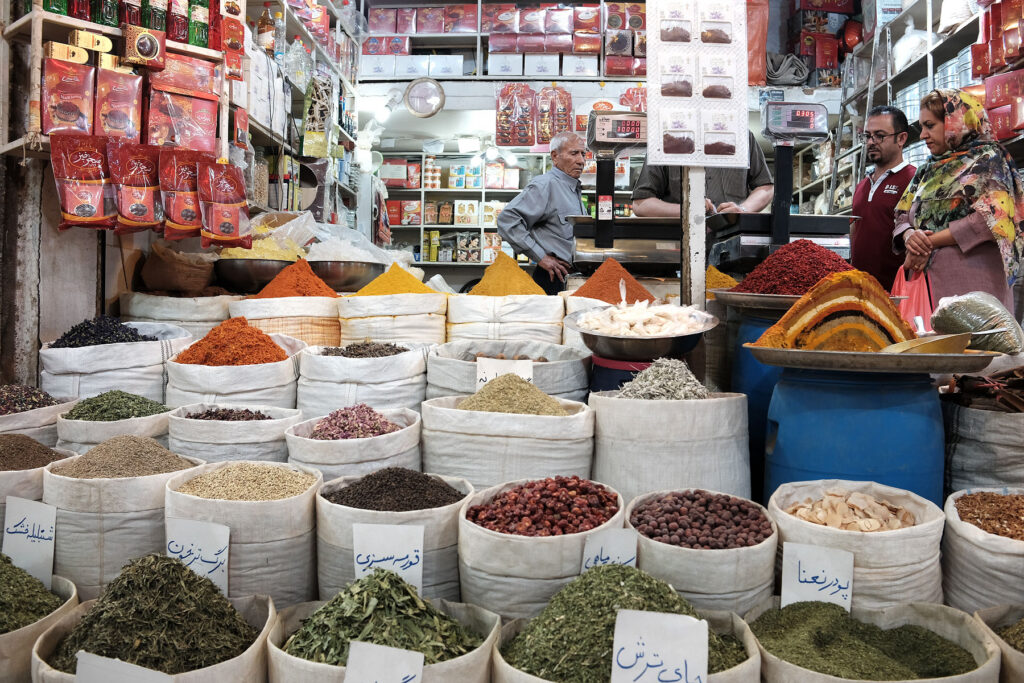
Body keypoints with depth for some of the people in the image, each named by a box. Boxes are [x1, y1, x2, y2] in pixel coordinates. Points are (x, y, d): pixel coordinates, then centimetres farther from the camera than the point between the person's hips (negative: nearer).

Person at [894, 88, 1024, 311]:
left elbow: (990, 219, -10)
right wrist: (909, 235, -7)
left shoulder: (988, 159, 3)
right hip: (927, 276, 6)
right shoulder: (929, 169, 23)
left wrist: (930, 241, -11)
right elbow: (903, 215, 16)